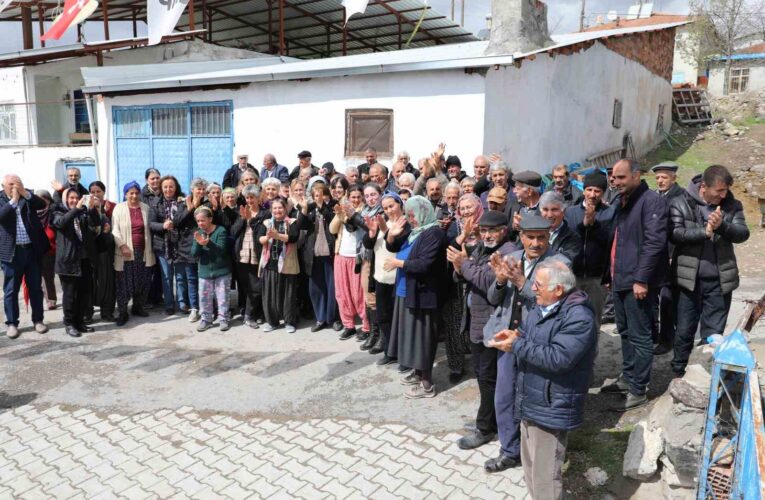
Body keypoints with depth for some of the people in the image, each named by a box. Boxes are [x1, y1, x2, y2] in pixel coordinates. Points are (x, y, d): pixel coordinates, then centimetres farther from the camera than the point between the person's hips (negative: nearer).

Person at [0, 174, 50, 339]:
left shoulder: (28, 195, 6)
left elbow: (42, 205, -11)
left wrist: (25, 193, -20)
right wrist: (13, 200, -23)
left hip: (32, 249, 2)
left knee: (35, 287, 9)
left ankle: (38, 320, 19)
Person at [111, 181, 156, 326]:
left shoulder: (146, 208, 8)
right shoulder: (119, 208, 0)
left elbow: (149, 229, 10)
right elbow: (115, 229, -5)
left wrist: (150, 248, 5)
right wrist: (122, 246, -16)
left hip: (143, 251, 3)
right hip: (126, 251, -3)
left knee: (143, 281, 8)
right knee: (124, 282, -1)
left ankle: (138, 307, 25)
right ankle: (122, 312, 6)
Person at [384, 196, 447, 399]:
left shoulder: (434, 234, -17)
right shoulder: (415, 231, 11)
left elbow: (424, 264, -26)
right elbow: (393, 247, 20)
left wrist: (398, 263, -15)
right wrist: (391, 235, -2)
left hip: (422, 294, -9)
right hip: (407, 291, 9)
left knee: (422, 336, -2)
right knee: (412, 334, 17)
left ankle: (427, 384, 7)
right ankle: (417, 371, 32)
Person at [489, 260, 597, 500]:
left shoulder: (578, 316, -22)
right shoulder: (540, 309, 8)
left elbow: (558, 358, -30)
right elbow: (528, 338, 13)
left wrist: (517, 345, -24)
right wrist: (514, 335, -10)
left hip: (550, 410, -9)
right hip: (531, 403, 9)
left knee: (545, 478, 2)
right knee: (531, 469, 24)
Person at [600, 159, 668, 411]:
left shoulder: (652, 201, -11)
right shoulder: (622, 203, 17)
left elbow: (654, 242, -19)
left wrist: (641, 279, -22)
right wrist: (610, 274, 18)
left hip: (638, 283, -9)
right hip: (620, 281, 9)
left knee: (639, 337, -2)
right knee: (625, 333, 17)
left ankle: (638, 391, 7)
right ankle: (627, 378, 30)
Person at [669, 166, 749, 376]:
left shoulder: (732, 205, 4)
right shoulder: (680, 203, -4)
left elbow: (743, 233, -8)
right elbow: (674, 234, -15)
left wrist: (722, 226, -26)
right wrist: (704, 231, -24)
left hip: (720, 280, 2)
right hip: (689, 278, -2)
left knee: (714, 333, 9)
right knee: (685, 330, 8)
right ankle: (678, 373, 24)